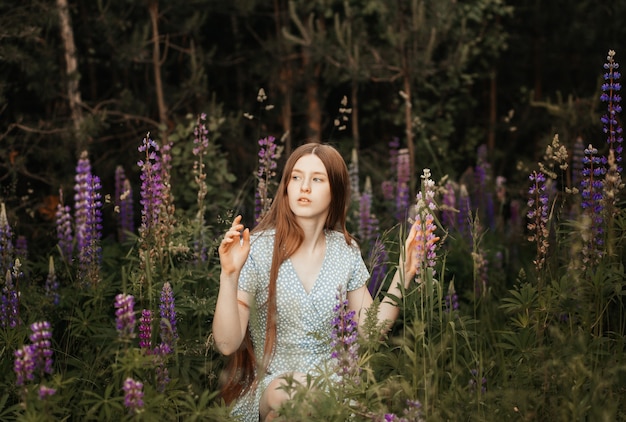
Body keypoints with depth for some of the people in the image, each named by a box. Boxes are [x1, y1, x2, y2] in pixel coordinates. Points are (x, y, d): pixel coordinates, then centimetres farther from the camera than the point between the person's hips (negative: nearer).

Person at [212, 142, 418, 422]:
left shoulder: (346, 250, 5)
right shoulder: (257, 249, -9)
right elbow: (227, 343, -14)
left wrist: (403, 275, -2)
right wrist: (229, 275, -27)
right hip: (269, 386, -3)